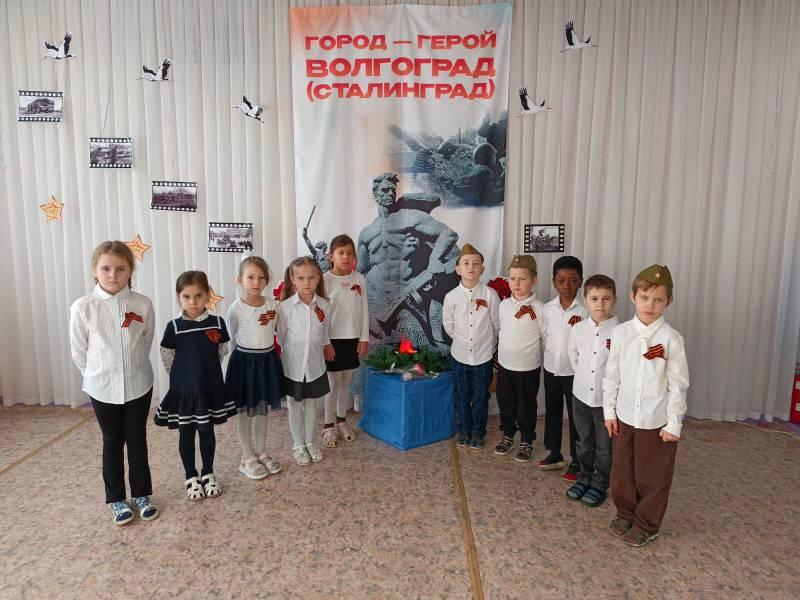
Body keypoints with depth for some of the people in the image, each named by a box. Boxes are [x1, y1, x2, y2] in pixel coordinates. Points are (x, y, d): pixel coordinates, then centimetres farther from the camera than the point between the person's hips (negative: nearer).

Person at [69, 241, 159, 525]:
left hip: (139, 385, 1)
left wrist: (133, 367, 9)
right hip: (102, 388, 0)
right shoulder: (82, 307, -13)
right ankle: (116, 499, 31)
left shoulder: (143, 304, -11)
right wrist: (98, 375, 6)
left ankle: (142, 494, 30)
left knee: (137, 441, 14)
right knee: (112, 444, 15)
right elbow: (78, 352, -2)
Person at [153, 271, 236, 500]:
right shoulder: (174, 326, -11)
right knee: (186, 433, 11)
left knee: (207, 431, 13)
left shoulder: (217, 323, -7)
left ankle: (208, 474, 30)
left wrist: (207, 372, 10)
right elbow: (167, 358, -1)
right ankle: (191, 477, 27)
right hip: (183, 389, -1)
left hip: (211, 388, 1)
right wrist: (183, 376, 6)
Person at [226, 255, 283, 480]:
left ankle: (261, 453, 31)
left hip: (268, 360, 4)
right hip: (245, 361, -4)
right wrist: (245, 354, 4)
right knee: (245, 411, 8)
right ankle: (248, 458, 21)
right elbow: (231, 339, -1)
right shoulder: (236, 308, -12)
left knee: (262, 409, 16)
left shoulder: (273, 305, -1)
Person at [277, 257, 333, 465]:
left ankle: (310, 442, 35)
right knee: (295, 405, 12)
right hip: (293, 366, -2)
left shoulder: (324, 305, -7)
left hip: (315, 365, 2)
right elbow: (279, 338, -7)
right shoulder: (285, 307, -15)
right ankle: (298, 445, 30)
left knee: (311, 403, 17)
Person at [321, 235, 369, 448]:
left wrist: (364, 338, 2)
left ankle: (341, 421, 30)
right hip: (333, 339, -4)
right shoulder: (325, 280, -9)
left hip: (352, 338, 4)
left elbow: (364, 310, 4)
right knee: (333, 383, 4)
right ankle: (328, 426, 18)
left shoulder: (359, 279, 2)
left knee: (346, 382, 14)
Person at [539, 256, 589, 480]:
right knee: (552, 413, 16)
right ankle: (554, 454, 32)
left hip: (574, 372, -4)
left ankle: (576, 461, 21)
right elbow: (544, 337, 7)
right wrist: (549, 360, 5)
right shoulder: (548, 308, -2)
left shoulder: (585, 311, -12)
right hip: (550, 369, 4)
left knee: (575, 416, 7)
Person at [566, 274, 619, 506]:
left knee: (605, 446, 14)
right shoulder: (578, 329, -4)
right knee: (584, 442, 20)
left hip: (607, 398, -3)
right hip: (581, 394, 3)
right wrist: (584, 377, 9)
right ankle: (584, 477, 38)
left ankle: (600, 484, 32)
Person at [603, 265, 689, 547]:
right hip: (625, 417, 3)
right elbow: (612, 375, 2)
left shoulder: (671, 338, -13)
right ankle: (625, 514, 40)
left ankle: (646, 526, 33)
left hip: (657, 422, -3)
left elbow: (678, 384, -9)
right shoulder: (621, 333, -6)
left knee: (652, 477, 12)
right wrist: (609, 411, 4)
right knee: (622, 472, 17)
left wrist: (674, 423, -7)